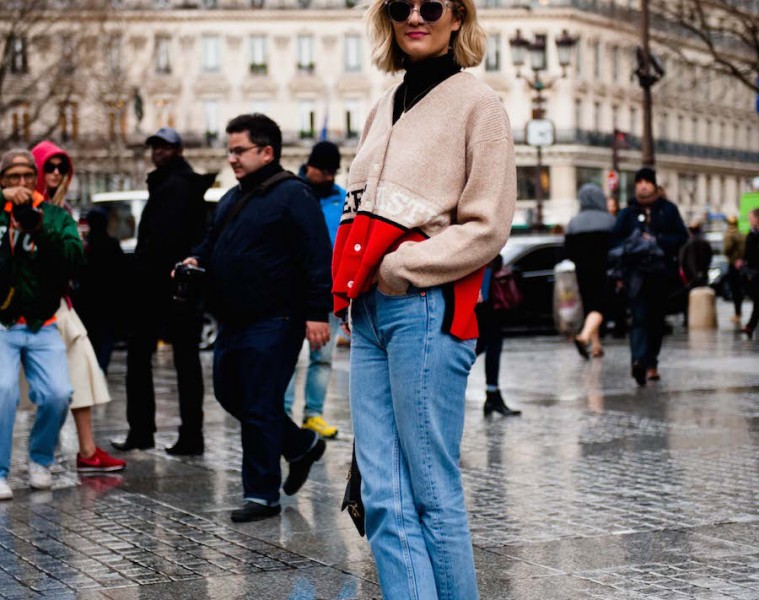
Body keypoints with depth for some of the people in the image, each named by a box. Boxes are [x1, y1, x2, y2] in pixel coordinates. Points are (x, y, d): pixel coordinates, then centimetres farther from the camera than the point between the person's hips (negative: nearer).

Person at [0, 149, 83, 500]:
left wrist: (38, 229, -22)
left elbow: (73, 258, -9)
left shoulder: (56, 217, 6)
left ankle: (40, 460, 15)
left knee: (58, 394, -12)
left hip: (42, 326, 2)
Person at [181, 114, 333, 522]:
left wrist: (317, 313, -21)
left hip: (273, 322, -9)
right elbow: (213, 243, 30)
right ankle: (301, 445, 33)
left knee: (259, 407, -5)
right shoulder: (232, 199, 17)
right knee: (229, 395, 15)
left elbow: (317, 258, -15)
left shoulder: (292, 195, -10)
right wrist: (196, 260, 8)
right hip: (234, 321, 9)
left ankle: (261, 494, 6)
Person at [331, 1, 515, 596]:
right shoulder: (385, 110, 20)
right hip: (371, 314, 7)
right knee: (384, 500, 3)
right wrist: (351, 290, 10)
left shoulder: (477, 102, -2)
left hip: (427, 310, -7)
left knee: (433, 495, -4)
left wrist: (398, 267, -11)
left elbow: (487, 228, -8)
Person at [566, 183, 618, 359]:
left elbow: (568, 252, 3)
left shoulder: (574, 222, 3)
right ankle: (584, 336, -32)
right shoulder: (609, 220, -4)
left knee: (589, 306, 14)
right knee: (599, 305, -8)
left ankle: (596, 345, 16)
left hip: (583, 272, 3)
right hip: (604, 271, -3)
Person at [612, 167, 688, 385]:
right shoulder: (628, 212, 9)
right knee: (639, 317, -16)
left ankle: (651, 363, 18)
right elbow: (615, 239, 5)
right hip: (637, 273, -2)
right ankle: (639, 360, -32)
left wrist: (657, 241, -10)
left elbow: (682, 236, 3)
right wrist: (633, 244, -13)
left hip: (662, 271, 2)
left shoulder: (668, 209, 8)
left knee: (657, 319, 7)